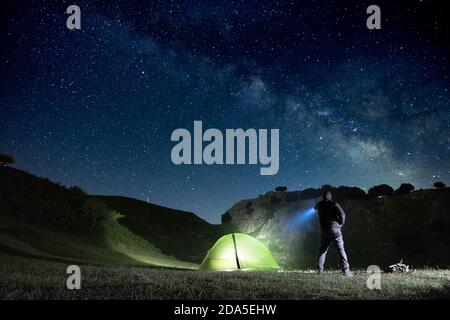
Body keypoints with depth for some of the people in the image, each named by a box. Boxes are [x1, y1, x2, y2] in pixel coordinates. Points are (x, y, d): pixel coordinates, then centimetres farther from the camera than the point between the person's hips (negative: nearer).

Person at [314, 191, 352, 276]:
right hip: (335, 229, -3)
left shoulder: (319, 205, 8)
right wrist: (341, 223, 1)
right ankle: (346, 270, -9)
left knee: (322, 250, 15)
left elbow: (315, 208, 31)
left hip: (324, 230, 3)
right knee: (341, 250, -2)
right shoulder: (334, 204, -3)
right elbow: (342, 214, -14)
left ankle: (320, 269, 8)